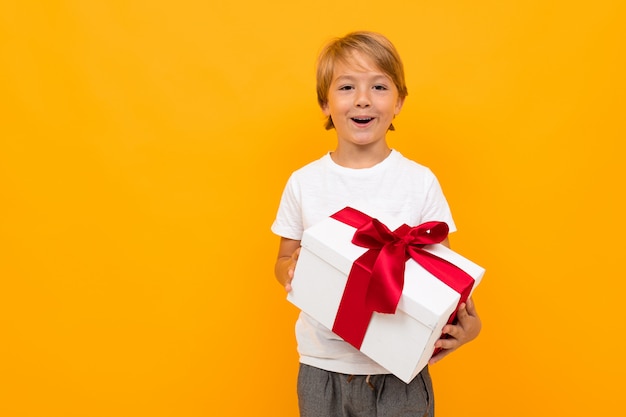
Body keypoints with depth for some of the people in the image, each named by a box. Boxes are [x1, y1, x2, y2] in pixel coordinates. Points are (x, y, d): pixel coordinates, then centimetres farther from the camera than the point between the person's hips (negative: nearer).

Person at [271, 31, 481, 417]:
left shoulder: (421, 182, -5)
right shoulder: (303, 182, -1)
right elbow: (284, 259, 8)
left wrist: (467, 324, -18)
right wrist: (292, 272, -14)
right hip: (321, 367, 1)